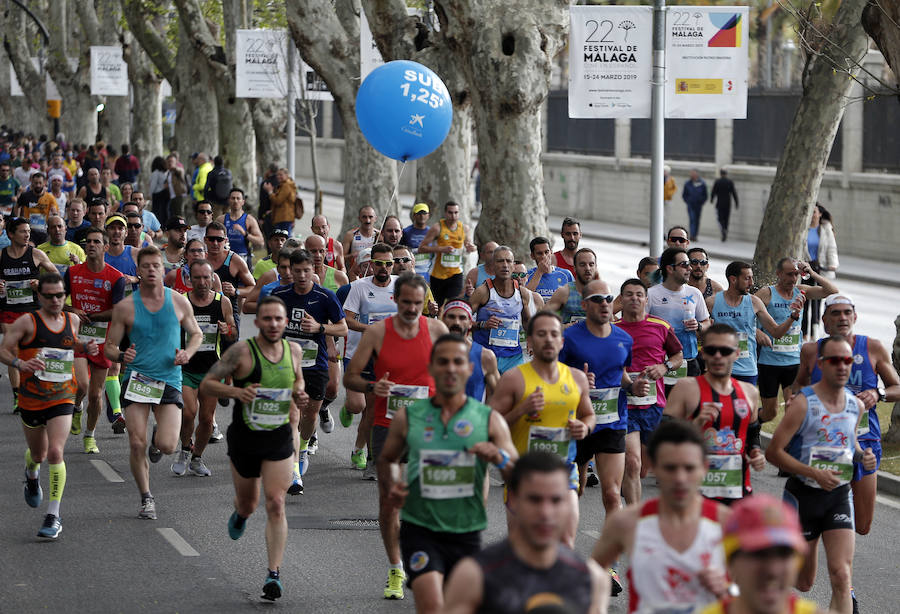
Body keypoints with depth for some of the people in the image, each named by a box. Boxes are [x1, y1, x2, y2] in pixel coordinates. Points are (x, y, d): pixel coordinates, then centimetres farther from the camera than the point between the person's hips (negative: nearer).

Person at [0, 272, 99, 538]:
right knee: (38, 454, 17)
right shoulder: (27, 322, -8)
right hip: (31, 399, -1)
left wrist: (86, 347, 3)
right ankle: (32, 476, 56)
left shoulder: (72, 320, 4)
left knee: (55, 453, -16)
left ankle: (53, 516, -10)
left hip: (62, 399, 1)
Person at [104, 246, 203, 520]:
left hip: (169, 380, 0)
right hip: (136, 380, 0)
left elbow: (196, 334, 18)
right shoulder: (125, 307, 0)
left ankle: (157, 439, 26)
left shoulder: (179, 302, 3)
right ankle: (146, 499, 13)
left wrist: (187, 353, -3)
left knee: (167, 446, -13)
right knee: (137, 445, -6)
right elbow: (109, 347, 5)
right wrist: (121, 356, -18)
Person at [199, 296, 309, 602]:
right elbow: (206, 385, -10)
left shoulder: (293, 350, 1)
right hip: (244, 438, -1)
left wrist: (299, 394, 0)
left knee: (275, 504, -11)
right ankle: (240, 514, 55)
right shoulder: (241, 352, -13)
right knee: (248, 504, 16)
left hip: (279, 439, 1)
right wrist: (236, 391, -27)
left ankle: (274, 573, -9)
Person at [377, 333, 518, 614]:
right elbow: (387, 459, 19)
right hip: (420, 529, -2)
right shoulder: (407, 417, 2)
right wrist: (390, 488, -2)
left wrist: (500, 458, -23)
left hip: (466, 533, 2)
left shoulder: (490, 420, 2)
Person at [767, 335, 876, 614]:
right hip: (804, 495, -3)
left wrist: (862, 456, 0)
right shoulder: (803, 403, -14)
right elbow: (773, 452, -15)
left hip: (839, 496, 3)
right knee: (803, 583, 10)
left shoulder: (856, 405, 3)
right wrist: (815, 473, -24)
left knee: (841, 576, -14)